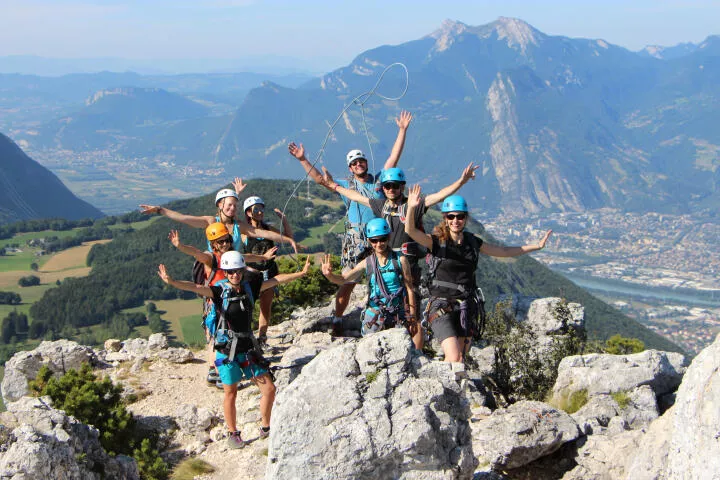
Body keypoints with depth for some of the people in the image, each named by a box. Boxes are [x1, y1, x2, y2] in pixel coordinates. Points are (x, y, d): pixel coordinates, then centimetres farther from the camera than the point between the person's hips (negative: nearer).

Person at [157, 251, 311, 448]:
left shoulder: (249, 286, 1)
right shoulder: (220, 290, -11)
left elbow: (276, 280, 10)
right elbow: (196, 288, -27)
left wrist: (301, 273, 11)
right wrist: (171, 281, -44)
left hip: (248, 348, 4)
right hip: (227, 350, -4)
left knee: (269, 389, 3)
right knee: (230, 394, 6)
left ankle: (265, 428, 23)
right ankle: (233, 434, 25)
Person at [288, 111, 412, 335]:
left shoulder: (378, 180, 8)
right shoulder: (346, 185, 7)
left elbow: (394, 157, 4)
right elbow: (319, 178, 2)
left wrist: (402, 130, -1)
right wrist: (303, 160, -7)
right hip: (354, 239, -1)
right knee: (348, 282, -2)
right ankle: (337, 320, 7)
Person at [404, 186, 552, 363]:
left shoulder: (473, 242, 7)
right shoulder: (437, 241, -7)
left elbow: (505, 251, 20)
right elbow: (410, 231, -25)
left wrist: (537, 246, 19)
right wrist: (411, 208, -44)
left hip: (466, 307, 5)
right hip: (441, 307, -5)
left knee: (461, 359, 7)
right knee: (453, 358, -18)